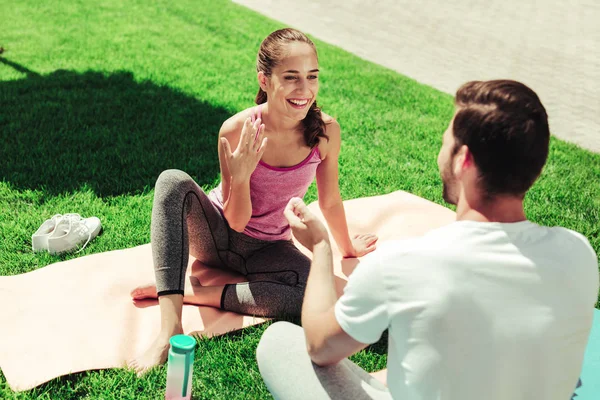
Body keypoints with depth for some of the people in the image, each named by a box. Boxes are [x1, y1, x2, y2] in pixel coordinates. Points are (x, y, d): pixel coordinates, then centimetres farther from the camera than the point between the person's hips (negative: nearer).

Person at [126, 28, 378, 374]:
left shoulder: (325, 131, -17)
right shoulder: (236, 131, -22)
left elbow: (330, 200, 1)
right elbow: (236, 220, -16)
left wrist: (347, 248, 14)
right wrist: (241, 177, -35)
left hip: (267, 249, 1)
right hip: (215, 233, -1)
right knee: (173, 181, -32)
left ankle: (191, 291, -19)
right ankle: (170, 328, -38)